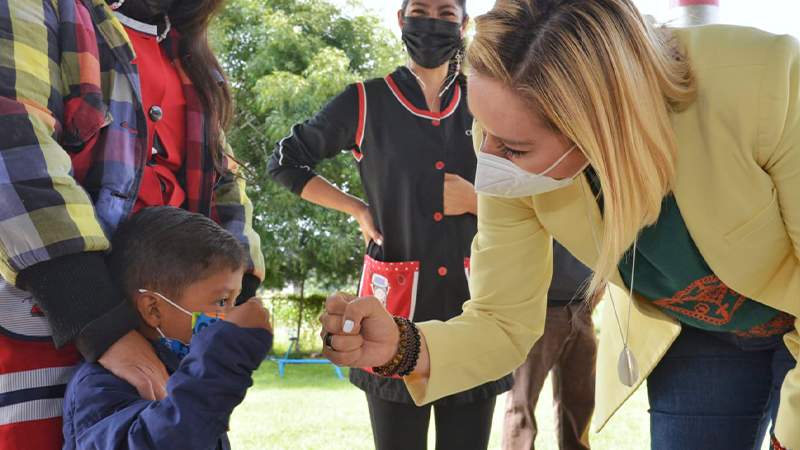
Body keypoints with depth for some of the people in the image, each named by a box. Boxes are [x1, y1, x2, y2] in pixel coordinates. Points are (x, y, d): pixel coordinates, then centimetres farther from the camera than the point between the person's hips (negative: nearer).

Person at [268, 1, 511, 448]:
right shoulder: (365, 103, 2)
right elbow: (287, 162, 12)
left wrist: (479, 201, -6)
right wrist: (358, 209, 4)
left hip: (474, 299, 3)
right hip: (398, 296, -2)